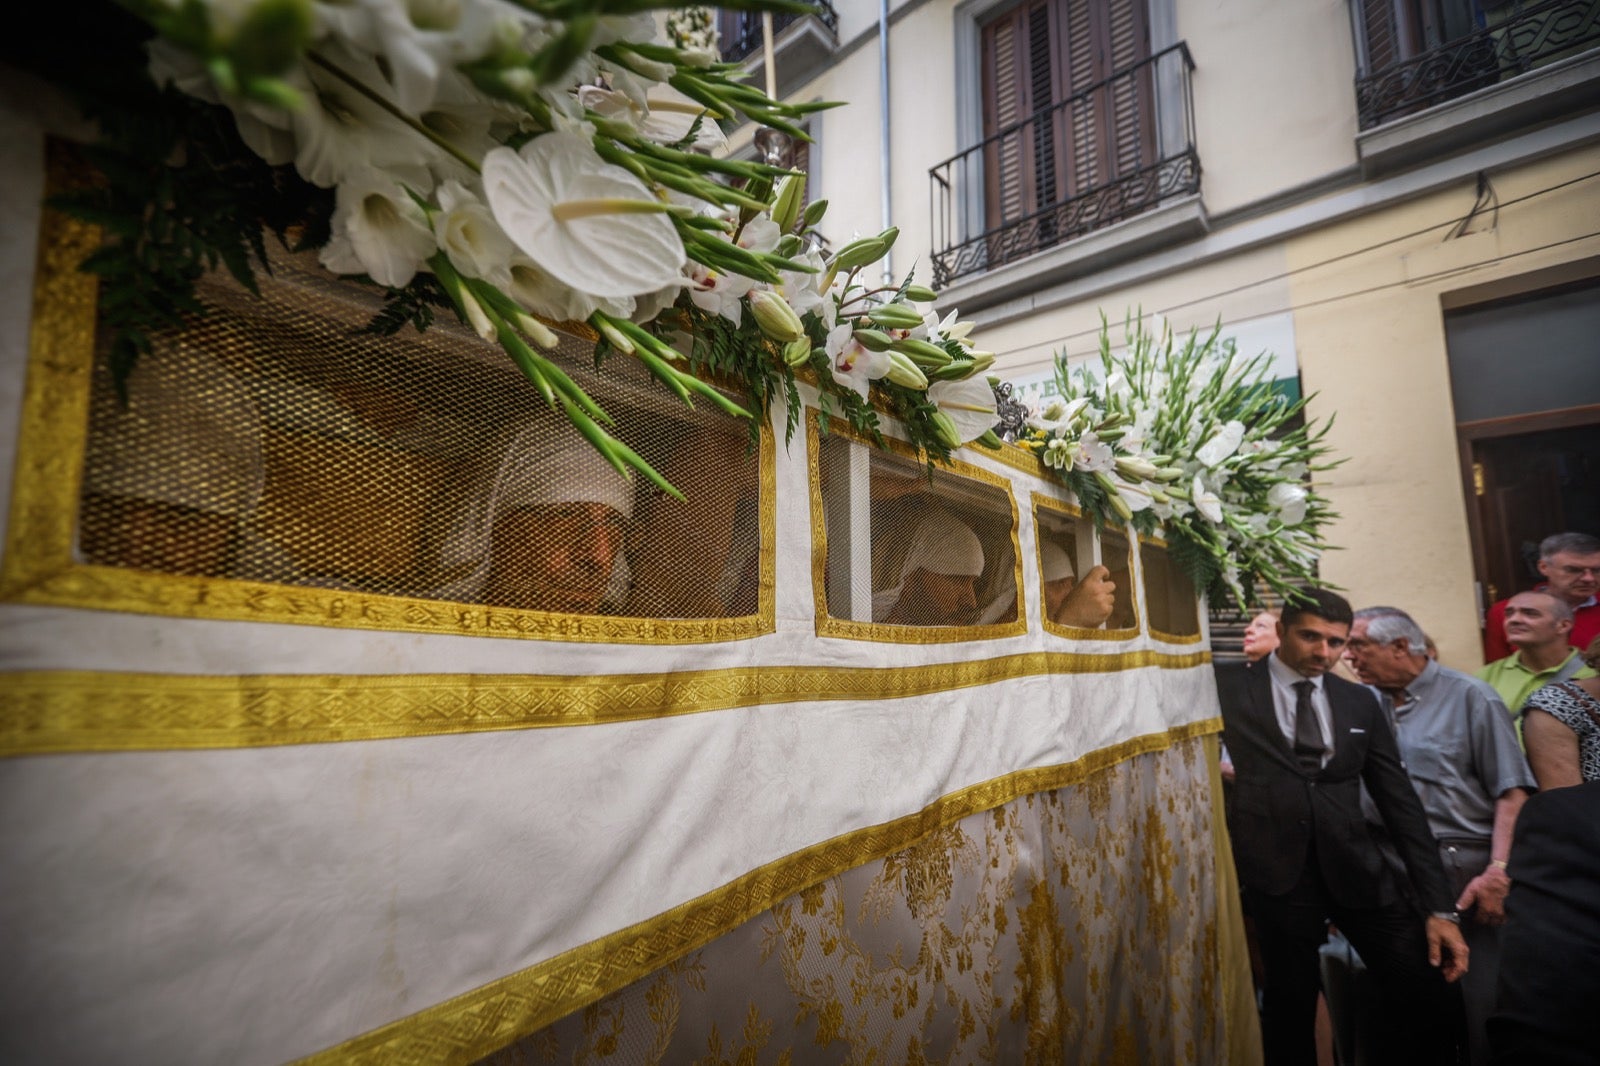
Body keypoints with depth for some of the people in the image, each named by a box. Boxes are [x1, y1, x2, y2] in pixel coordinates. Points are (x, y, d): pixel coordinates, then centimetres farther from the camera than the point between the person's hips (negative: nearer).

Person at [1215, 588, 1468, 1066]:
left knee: (1426, 994, 0)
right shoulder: (1228, 684, -2)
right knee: (1291, 1008, 7)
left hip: (1355, 865, 3)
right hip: (1278, 868, -3)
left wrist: (1439, 906, 4)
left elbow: (1400, 801, 8)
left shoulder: (1361, 702, 9)